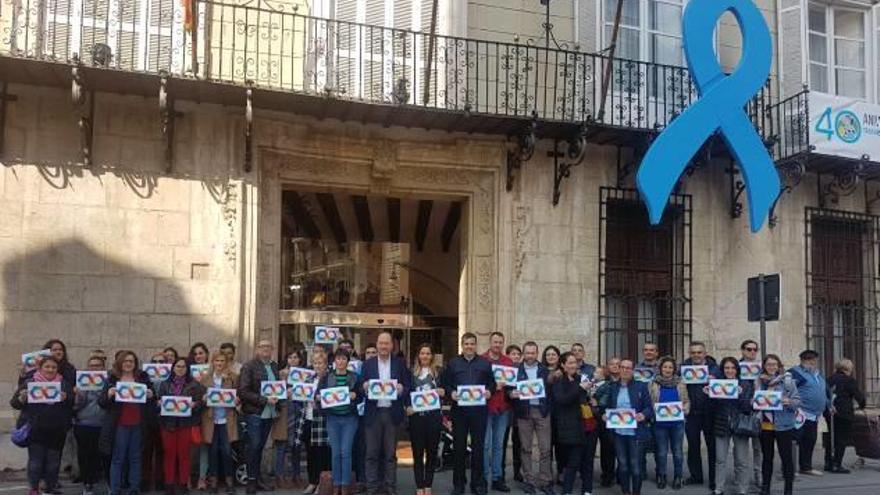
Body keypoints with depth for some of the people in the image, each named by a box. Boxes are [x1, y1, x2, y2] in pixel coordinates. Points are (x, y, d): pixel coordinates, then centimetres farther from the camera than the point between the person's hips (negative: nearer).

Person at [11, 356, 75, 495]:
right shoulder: (29, 382, 4)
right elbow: (14, 403, 3)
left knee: (53, 460, 8)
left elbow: (74, 403, -1)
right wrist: (22, 398, -18)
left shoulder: (65, 384, 7)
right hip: (35, 430, -1)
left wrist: (66, 398, -20)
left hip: (57, 430, 1)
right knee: (35, 459, 1)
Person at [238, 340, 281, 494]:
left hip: (269, 413, 5)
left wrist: (277, 397, 0)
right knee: (254, 446, -2)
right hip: (254, 413, -5)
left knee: (260, 446, 11)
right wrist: (265, 400, -17)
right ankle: (251, 480, 7)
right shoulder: (249, 366, -7)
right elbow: (243, 392, -13)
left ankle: (257, 479, 18)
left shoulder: (274, 366, 11)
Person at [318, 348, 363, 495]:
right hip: (332, 418, 1)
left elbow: (360, 395, 7)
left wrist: (354, 395, -14)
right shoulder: (327, 377, 6)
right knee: (335, 452, 2)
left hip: (350, 418, -1)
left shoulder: (354, 377, 5)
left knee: (346, 452, -4)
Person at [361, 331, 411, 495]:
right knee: (372, 453, 2)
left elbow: (408, 387, 3)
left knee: (390, 453, 6)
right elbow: (361, 387, 4)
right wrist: (364, 387, -19)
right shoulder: (368, 363, 6)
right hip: (373, 413, 0)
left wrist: (401, 389, -19)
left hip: (392, 413, 0)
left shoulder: (400, 363, 5)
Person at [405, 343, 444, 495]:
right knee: (417, 452, 2)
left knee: (432, 451, 5)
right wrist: (408, 406, -12)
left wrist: (443, 392, -13)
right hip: (416, 416, 0)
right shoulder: (412, 372, 7)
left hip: (433, 416, 0)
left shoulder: (439, 371, 8)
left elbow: (445, 391, 9)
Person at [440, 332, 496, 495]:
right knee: (459, 446, 5)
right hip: (459, 410, 0)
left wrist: (489, 391, -11)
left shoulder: (485, 363, 8)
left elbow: (492, 382, 9)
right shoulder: (453, 363, 6)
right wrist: (451, 392, -13)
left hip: (479, 410, 0)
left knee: (478, 446, 4)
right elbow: (444, 383, 5)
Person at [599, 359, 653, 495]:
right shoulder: (612, 387, 8)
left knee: (635, 464, 1)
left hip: (635, 432, -2)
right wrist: (604, 414, -8)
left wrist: (644, 415, -21)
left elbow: (649, 407, -1)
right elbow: (606, 406, 13)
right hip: (618, 432, 3)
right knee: (622, 464, 9)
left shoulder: (641, 386, 1)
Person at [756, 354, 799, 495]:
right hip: (765, 424, 3)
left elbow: (797, 400, -4)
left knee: (786, 456, 1)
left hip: (783, 424, -3)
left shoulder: (787, 380, -5)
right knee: (767, 457, 12)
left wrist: (789, 402, -23)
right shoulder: (759, 382, 5)